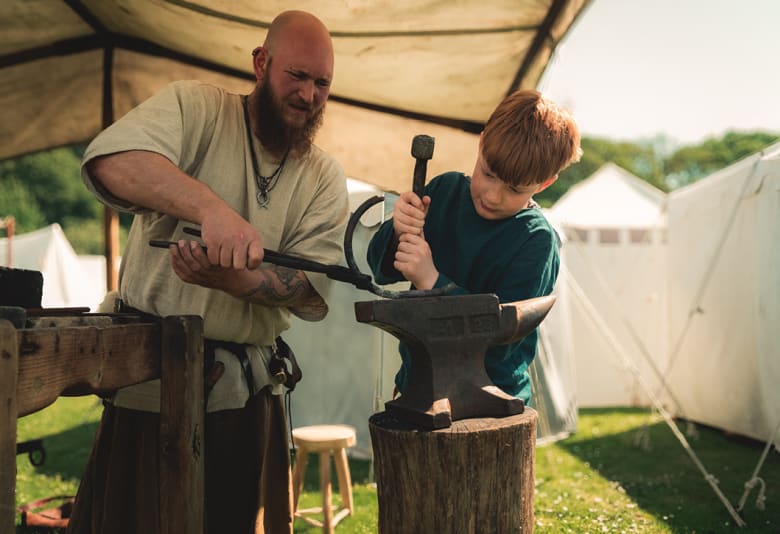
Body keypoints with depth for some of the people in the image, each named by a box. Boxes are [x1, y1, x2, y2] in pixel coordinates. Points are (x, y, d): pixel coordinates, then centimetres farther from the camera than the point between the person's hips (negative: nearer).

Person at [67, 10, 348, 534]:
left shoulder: (326, 177, 5)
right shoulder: (196, 107, -3)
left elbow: (312, 289, -7)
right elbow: (111, 159, -23)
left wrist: (223, 276, -26)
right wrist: (211, 208, -39)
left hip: (248, 390, 3)